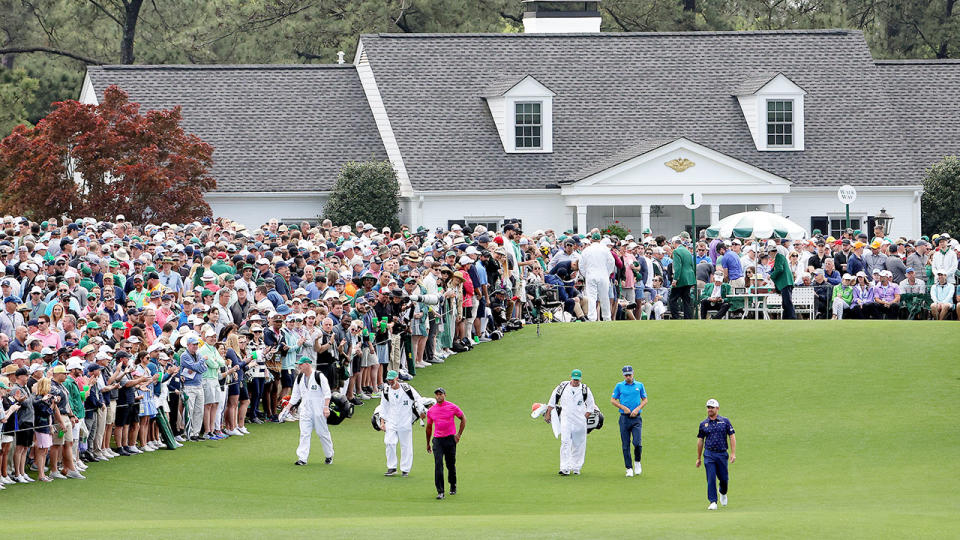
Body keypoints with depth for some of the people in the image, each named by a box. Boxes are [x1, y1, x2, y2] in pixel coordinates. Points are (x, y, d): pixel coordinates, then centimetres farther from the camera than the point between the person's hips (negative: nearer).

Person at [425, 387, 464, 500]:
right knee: (438, 465, -11)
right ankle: (440, 492, -14)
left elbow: (463, 419, 8)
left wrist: (459, 434, 1)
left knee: (451, 465, 9)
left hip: (450, 439, -1)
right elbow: (429, 427, 18)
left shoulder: (452, 407, 0)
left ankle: (453, 486, 34)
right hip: (437, 440, 1)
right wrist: (428, 443, 20)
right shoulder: (431, 411, 8)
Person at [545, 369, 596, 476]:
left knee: (578, 445, 4)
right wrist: (548, 414, 13)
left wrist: (584, 417, -2)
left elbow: (591, 406, 8)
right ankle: (565, 468, -18)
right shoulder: (563, 386, 2)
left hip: (579, 422, 1)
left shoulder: (585, 389, 0)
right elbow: (553, 400, 13)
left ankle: (576, 467, 15)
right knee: (565, 443, -12)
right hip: (565, 420, -1)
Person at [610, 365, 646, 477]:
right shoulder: (619, 386, 5)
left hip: (636, 418, 0)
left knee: (637, 443, -13)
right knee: (625, 445, -1)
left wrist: (637, 409, -6)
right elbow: (613, 400, 6)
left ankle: (637, 462, 12)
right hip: (624, 418, 0)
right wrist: (624, 408, -7)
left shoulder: (639, 385, 8)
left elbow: (645, 400, 12)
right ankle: (629, 468, 5)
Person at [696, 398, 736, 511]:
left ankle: (723, 493, 38)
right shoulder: (703, 424, 8)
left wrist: (733, 453, -8)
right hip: (709, 454, 0)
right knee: (711, 479, -9)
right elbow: (700, 441, 13)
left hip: (722, 454, 0)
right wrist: (698, 458, 13)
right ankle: (713, 502, -8)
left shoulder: (725, 421, 4)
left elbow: (732, 437, 2)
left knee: (724, 478, 6)